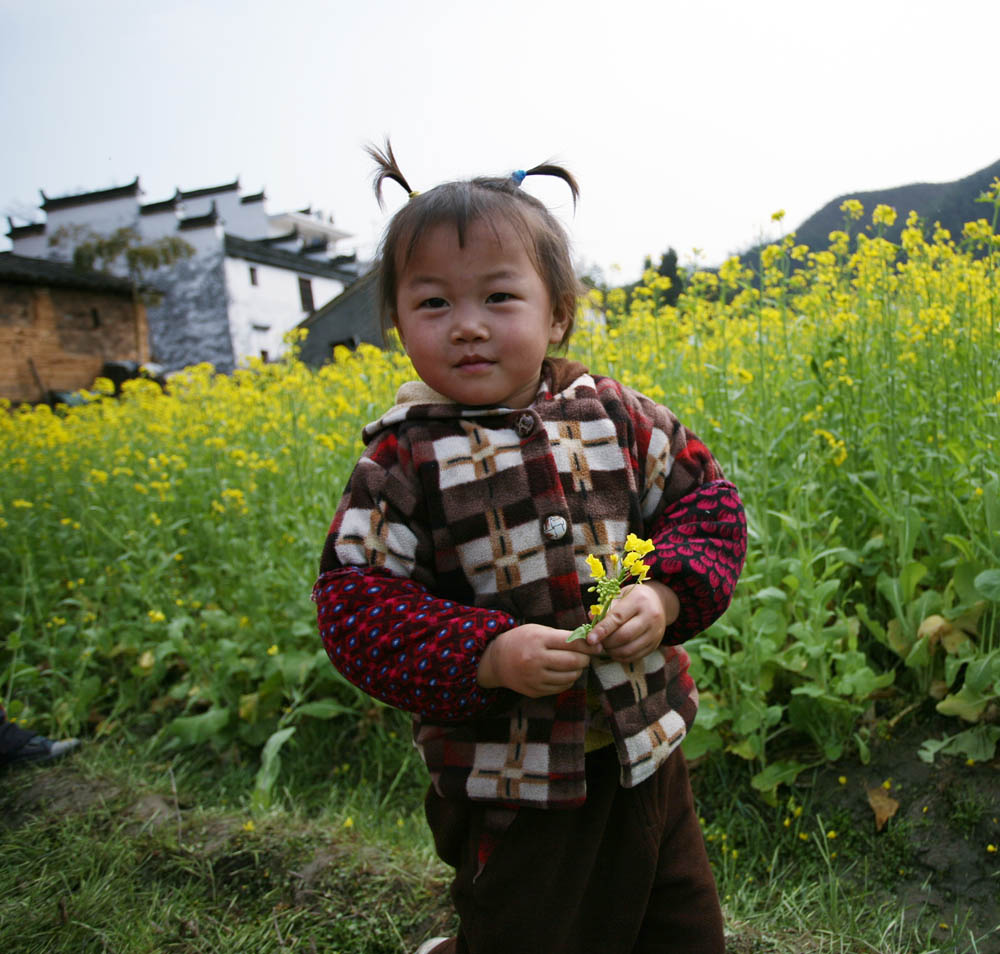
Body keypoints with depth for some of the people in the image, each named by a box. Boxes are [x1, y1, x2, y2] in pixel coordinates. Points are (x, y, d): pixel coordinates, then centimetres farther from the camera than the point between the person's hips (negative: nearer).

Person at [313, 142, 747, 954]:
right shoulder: (402, 463, -14)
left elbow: (706, 504, 3)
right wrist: (486, 654, -25)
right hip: (508, 787, -3)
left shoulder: (615, 416, -6)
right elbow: (356, 604, -13)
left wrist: (668, 594, -16)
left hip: (648, 755, 4)